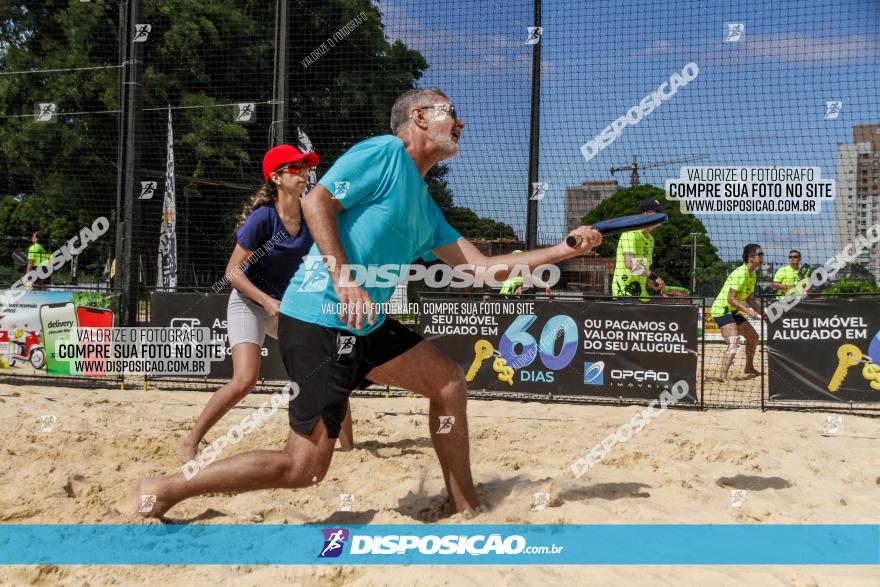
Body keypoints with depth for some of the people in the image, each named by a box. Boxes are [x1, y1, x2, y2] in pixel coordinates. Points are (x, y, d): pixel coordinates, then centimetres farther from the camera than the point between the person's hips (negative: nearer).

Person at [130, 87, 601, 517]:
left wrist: (562, 250, 17)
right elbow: (316, 201, -15)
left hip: (365, 326, 10)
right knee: (305, 468, -9)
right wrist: (344, 279, -23)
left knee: (449, 381, 12)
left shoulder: (426, 208, 19)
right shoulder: (385, 152, -5)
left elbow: (479, 266, 18)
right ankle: (163, 490, 3)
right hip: (319, 321, -10)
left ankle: (466, 508, 23)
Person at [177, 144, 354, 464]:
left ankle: (347, 446, 18)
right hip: (249, 302, -6)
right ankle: (189, 444, -9)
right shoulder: (262, 218, -20)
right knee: (246, 379, -24)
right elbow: (233, 272, -18)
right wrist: (267, 301, -27)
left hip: (289, 305, 6)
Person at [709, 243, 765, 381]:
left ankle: (749, 368, 41)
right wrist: (748, 311, -28)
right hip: (722, 310, -10)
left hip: (733, 311, 10)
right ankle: (722, 376, -37)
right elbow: (731, 299, -25)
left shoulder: (753, 275, 10)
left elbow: (750, 300, 20)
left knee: (753, 337, 21)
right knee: (735, 342, -27)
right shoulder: (740, 273, -20)